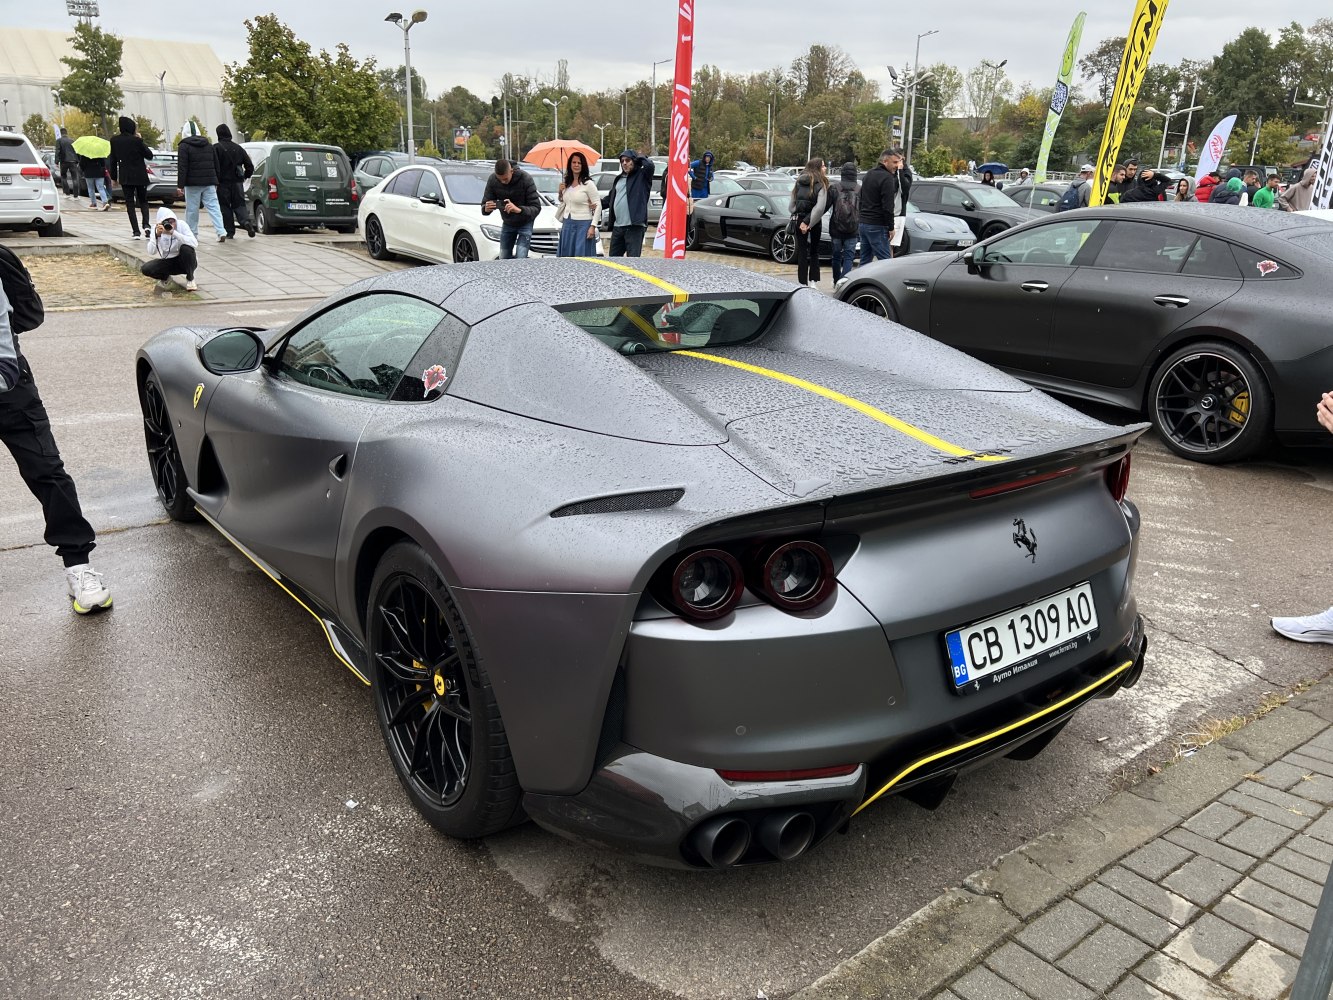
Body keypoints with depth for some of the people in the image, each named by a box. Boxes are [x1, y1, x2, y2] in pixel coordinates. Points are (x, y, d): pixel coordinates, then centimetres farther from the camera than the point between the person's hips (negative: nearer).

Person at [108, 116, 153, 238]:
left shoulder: (114, 141, 0)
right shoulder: (137, 141, -12)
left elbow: (113, 160, 5)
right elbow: (149, 155, -4)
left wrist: (114, 177, 14)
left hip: (125, 177, 2)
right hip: (140, 176, -2)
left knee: (130, 203, 5)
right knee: (143, 201, 13)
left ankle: (136, 231, -4)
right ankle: (146, 224, -11)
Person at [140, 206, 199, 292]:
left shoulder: (181, 225, -16)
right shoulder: (156, 229, -10)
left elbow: (194, 243, -33)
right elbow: (151, 252, -21)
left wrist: (174, 232, -39)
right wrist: (157, 235, -35)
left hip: (185, 261, -2)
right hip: (167, 262, 2)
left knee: (186, 248, -33)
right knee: (145, 269, -23)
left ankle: (190, 279, -10)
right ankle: (165, 278, 12)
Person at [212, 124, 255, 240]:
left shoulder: (216, 148, -6)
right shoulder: (238, 148, 8)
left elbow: (214, 165, -14)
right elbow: (249, 166, 7)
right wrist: (245, 176, 21)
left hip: (223, 182, -4)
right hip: (237, 182, 4)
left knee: (225, 207, 4)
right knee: (239, 204, 8)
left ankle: (229, 232, 2)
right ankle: (246, 221, -21)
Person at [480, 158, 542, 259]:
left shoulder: (525, 179, -26)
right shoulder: (492, 180, -16)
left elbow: (536, 207, -28)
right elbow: (484, 204, -11)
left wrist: (519, 210, -49)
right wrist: (486, 209, -38)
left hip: (525, 223, -4)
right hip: (507, 223, 4)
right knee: (504, 258, 6)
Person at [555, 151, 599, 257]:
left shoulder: (588, 183, -6)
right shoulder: (566, 183, 12)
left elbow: (598, 206, -8)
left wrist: (593, 226, -15)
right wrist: (560, 192, 4)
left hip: (583, 224, -7)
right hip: (567, 224, 7)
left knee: (582, 257, -7)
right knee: (566, 256, 6)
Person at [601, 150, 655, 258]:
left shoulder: (642, 175, 1)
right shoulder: (619, 179, 20)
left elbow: (650, 165, -20)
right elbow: (610, 197, 24)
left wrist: (640, 157, -1)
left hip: (634, 226, -7)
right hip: (617, 226, 7)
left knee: (633, 257, -9)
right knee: (614, 256, 14)